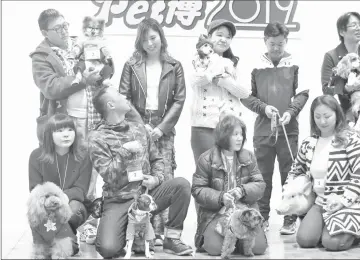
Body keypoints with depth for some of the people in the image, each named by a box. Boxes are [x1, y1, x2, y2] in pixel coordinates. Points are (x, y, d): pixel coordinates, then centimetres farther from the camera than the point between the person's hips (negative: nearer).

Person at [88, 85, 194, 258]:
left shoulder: (138, 128, 10)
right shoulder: (97, 138, -6)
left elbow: (156, 159, 16)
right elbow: (109, 177, -14)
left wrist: (156, 178, -4)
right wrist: (124, 152, -20)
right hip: (119, 201, -4)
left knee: (181, 184, -23)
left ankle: (172, 238, -8)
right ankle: (131, 233, 10)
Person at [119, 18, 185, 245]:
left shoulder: (174, 66, 6)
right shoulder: (131, 66, 6)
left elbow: (179, 100, 2)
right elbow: (123, 99, 2)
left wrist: (161, 128, -7)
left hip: (163, 130, 0)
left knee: (164, 179, -6)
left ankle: (161, 230, -3)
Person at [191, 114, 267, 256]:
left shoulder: (248, 157, 8)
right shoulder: (206, 159, -3)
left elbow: (260, 185, 4)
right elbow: (198, 190, -5)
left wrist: (243, 191, -17)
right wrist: (220, 197, -21)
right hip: (214, 211, -3)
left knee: (258, 246, -17)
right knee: (215, 248, -24)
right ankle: (207, 236, 13)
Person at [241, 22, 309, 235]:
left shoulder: (295, 64, 2)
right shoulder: (256, 66, 4)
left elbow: (303, 93, 2)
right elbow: (246, 96, 6)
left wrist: (291, 111, -12)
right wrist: (264, 108, -9)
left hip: (289, 129, -1)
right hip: (263, 129, 1)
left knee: (289, 175, 3)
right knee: (263, 176, 7)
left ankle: (290, 220, 10)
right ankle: (262, 218, 17)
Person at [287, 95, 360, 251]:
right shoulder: (308, 144, 9)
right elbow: (296, 171, 25)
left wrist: (344, 199, -20)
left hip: (347, 203, -5)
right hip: (320, 203, 5)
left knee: (332, 242, -25)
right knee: (304, 240, -16)